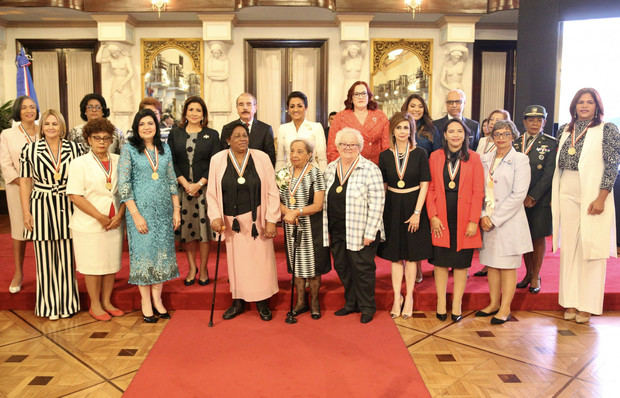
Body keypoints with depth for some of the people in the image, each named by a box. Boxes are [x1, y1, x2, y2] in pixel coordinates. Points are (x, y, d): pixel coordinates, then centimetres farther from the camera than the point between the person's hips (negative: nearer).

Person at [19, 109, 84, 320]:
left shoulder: (74, 149, 3)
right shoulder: (29, 150, 2)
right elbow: (25, 182, 4)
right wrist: (26, 212, -1)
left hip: (68, 209, 1)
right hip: (41, 209, 0)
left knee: (67, 258, 7)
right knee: (45, 259, 6)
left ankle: (67, 303, 21)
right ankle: (49, 305, 20)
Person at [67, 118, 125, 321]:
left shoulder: (118, 161, 6)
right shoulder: (80, 163, -4)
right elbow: (75, 196, -9)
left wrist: (119, 215, -5)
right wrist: (100, 217, -13)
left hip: (114, 223, 4)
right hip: (89, 225, -3)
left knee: (111, 264, 11)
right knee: (93, 266, 4)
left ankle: (106, 301, 26)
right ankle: (95, 305, 20)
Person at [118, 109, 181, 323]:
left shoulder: (165, 149, 9)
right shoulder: (129, 149, -4)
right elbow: (123, 184, -8)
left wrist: (176, 209, 6)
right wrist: (136, 215, -14)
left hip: (164, 209, 4)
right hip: (141, 209, -4)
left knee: (163, 252, 7)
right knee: (143, 253, 1)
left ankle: (157, 299, 19)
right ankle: (146, 304, 13)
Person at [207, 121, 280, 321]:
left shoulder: (262, 158, -4)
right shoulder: (217, 160, -2)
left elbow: (272, 191, -4)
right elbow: (212, 192, 2)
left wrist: (271, 220, -9)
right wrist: (215, 216, -10)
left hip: (257, 219, -1)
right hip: (231, 221, 1)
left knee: (261, 259, 3)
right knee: (236, 260, 9)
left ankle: (262, 301, 19)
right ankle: (238, 301, 24)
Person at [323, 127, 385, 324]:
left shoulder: (370, 169, -9)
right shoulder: (330, 169, 9)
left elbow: (377, 203, -12)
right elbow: (324, 202, 14)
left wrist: (370, 233, -15)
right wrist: (325, 229, 10)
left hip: (360, 231, -6)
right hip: (336, 231, 6)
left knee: (362, 268, 3)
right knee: (342, 267, 14)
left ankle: (367, 307, 21)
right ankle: (351, 303, 32)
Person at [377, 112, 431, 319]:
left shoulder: (420, 154, -4)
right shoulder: (385, 155, 2)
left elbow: (424, 185, -6)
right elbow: (382, 186, 6)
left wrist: (417, 212, -12)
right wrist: (380, 211, 1)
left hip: (413, 205, -2)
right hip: (392, 207, 2)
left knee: (411, 254, 7)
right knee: (395, 255, 8)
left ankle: (409, 297, 20)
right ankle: (397, 298, 18)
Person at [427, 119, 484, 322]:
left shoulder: (473, 158, 0)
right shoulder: (435, 157, 4)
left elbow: (478, 192, -2)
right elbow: (430, 189, 3)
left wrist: (474, 221, -9)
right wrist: (432, 216, -6)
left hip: (464, 219, -1)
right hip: (441, 219, 1)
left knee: (461, 263, 6)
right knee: (440, 261, 5)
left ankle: (457, 304, 17)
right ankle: (441, 303, 17)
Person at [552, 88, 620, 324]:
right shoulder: (566, 130, 13)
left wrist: (601, 198, -16)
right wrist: (554, 196, 9)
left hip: (592, 196, -4)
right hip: (567, 196, 5)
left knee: (590, 249, 0)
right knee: (569, 248, 7)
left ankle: (587, 306, 10)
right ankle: (570, 303, 16)